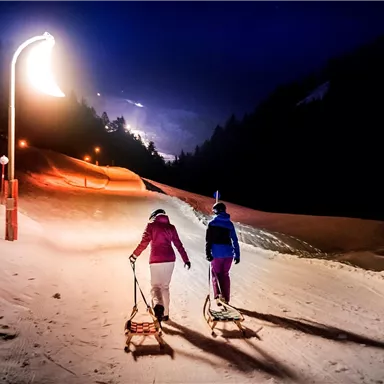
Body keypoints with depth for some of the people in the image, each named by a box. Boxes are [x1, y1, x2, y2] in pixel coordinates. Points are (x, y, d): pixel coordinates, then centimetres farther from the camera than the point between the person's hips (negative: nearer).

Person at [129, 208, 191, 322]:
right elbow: (179, 245, 9)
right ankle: (165, 313, 22)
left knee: (155, 286, 5)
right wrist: (186, 259, 15)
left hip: (156, 261, -3)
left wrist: (134, 255, 6)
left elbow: (144, 243, -6)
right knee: (165, 286, 17)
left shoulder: (151, 226, -1)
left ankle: (158, 305, -25)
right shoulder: (171, 227, 8)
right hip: (170, 260, 4)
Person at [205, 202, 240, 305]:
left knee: (216, 274, 8)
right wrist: (237, 255, 11)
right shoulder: (230, 223, 9)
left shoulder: (212, 223, -3)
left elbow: (208, 240, -9)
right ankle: (226, 298, 16)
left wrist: (208, 253, -10)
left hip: (216, 253, -3)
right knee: (225, 274, 15)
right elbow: (235, 240, 9)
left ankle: (218, 294, -14)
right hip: (228, 253, 4)